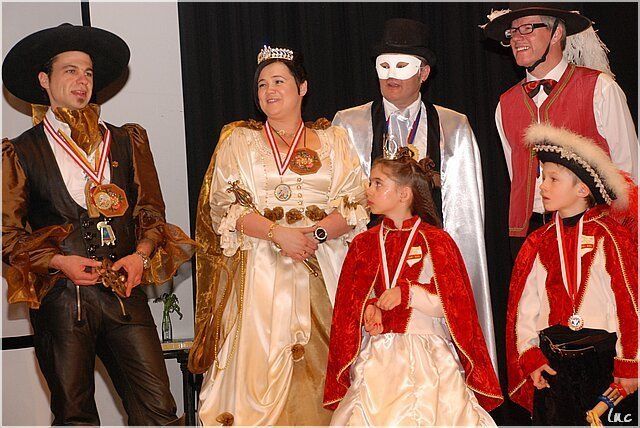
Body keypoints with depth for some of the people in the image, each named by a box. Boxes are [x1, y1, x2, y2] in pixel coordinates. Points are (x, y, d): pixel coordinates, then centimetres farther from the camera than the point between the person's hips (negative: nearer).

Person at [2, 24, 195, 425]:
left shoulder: (127, 141, 15)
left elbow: (151, 211, 14)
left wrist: (141, 254, -5)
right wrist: (59, 262, -10)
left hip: (125, 292, 2)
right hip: (60, 298, -1)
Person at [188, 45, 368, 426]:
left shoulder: (333, 141, 14)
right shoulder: (238, 141, 12)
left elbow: (356, 206, 5)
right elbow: (223, 206, 0)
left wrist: (317, 233, -13)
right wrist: (278, 233, -14)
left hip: (324, 269, 1)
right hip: (261, 270, -1)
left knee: (321, 364, -3)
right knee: (260, 362, -7)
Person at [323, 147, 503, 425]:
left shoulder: (435, 241, 0)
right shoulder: (364, 243, 11)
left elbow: (455, 304, -3)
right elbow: (350, 301, 13)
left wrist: (409, 293, -14)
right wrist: (370, 308, -9)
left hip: (426, 353, -3)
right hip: (376, 357, 3)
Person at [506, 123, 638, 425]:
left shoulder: (609, 237, -2)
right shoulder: (538, 244, 9)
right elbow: (524, 307, 7)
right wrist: (531, 358, -3)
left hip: (603, 357, -3)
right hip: (552, 361, 3)